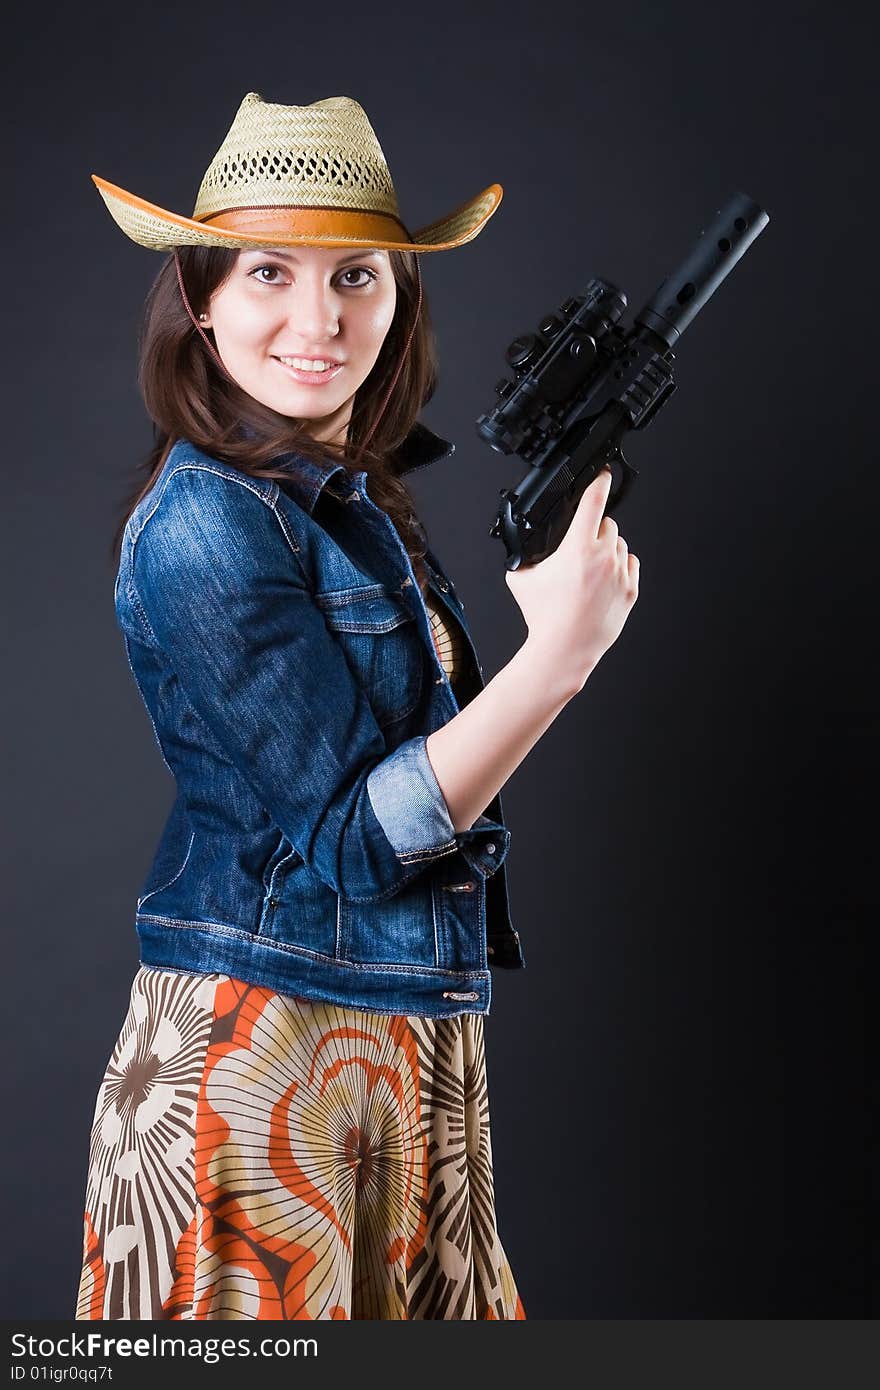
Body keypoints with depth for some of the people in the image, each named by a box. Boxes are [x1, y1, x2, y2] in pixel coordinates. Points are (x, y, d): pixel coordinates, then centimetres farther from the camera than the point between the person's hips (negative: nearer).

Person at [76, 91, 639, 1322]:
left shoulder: (359, 501, 9)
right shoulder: (204, 519, -16)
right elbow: (347, 840, -20)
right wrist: (559, 655, -25)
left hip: (407, 1034, 8)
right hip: (260, 1048, -8)